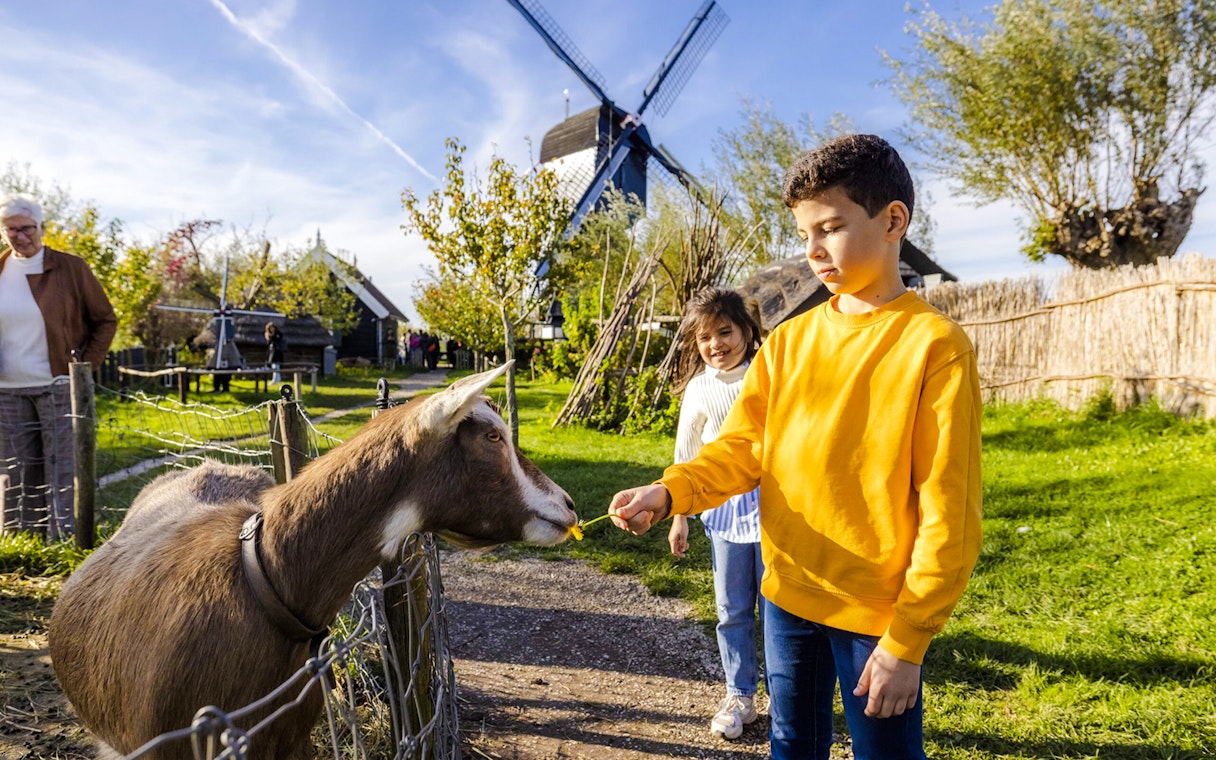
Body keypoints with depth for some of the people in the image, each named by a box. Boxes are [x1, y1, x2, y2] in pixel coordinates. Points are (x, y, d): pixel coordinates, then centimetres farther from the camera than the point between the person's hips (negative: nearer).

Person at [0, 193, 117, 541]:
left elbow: (105, 319, 4)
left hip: (57, 386, -4)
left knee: (61, 468, -2)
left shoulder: (71, 268, -1)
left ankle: (64, 538, 6)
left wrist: (86, 365, -4)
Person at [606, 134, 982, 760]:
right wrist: (668, 492, -16)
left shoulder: (934, 345, -13)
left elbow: (948, 513, -13)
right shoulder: (789, 340, 4)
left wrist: (907, 642, -13)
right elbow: (743, 447, 2)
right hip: (787, 593, 5)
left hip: (876, 612, -5)